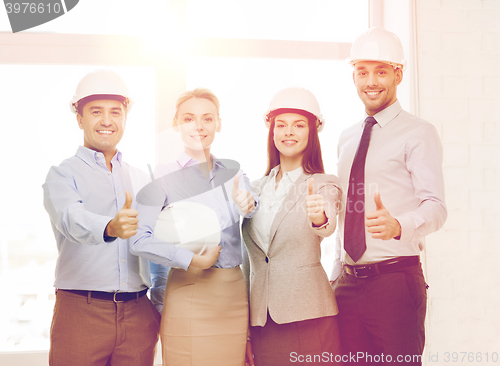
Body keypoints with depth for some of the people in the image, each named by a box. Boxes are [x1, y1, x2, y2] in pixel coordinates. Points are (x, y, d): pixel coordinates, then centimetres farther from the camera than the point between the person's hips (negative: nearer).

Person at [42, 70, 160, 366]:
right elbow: (72, 219, -20)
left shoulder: (140, 180, 17)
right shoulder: (63, 175, 1)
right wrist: (110, 228, -41)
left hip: (139, 314, 4)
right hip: (81, 312, -4)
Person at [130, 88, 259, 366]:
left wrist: (249, 205, -21)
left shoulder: (232, 171, 12)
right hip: (190, 295, -4)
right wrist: (191, 260, -18)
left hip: (235, 291, 4)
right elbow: (139, 238, -12)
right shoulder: (164, 176, -3)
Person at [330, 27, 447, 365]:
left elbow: (436, 206, -15)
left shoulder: (418, 133, -4)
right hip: (348, 283, 6)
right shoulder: (347, 139, 16)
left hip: (396, 281, -6)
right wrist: (338, 269, 14)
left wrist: (398, 226, -35)